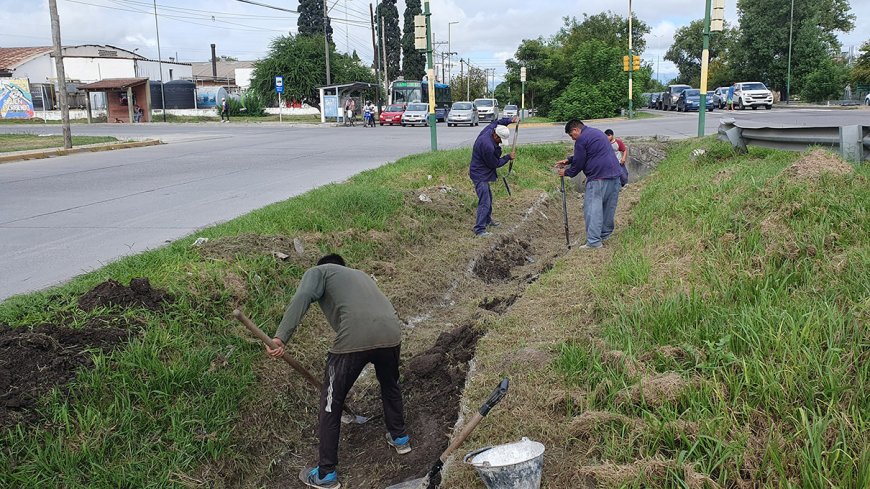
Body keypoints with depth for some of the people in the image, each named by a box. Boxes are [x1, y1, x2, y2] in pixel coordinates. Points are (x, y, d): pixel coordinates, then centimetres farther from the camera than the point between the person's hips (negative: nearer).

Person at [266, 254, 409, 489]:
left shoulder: (318, 271, 19)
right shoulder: (360, 274, 37)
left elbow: (301, 299, -3)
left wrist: (280, 338, -11)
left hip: (355, 338, -5)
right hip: (391, 332, 6)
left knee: (331, 404, 13)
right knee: (390, 385, 34)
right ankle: (399, 438, 50)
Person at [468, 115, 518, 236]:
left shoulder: (489, 129, -6)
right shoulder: (487, 146, -32)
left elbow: (497, 122, 19)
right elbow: (495, 164, -18)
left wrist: (510, 120, 5)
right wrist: (508, 157, -7)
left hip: (483, 173, 11)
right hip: (480, 175, -11)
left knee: (488, 197, 24)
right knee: (484, 202, -11)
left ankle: (488, 220, 41)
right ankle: (479, 229, -9)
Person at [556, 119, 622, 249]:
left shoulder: (581, 139, -8)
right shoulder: (597, 132, 23)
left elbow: (579, 163, -4)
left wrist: (567, 172, 12)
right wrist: (568, 160, 28)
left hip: (598, 178, -9)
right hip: (614, 175, 10)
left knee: (592, 209, -7)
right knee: (609, 207, 16)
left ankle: (594, 242, -11)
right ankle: (605, 234, 27)